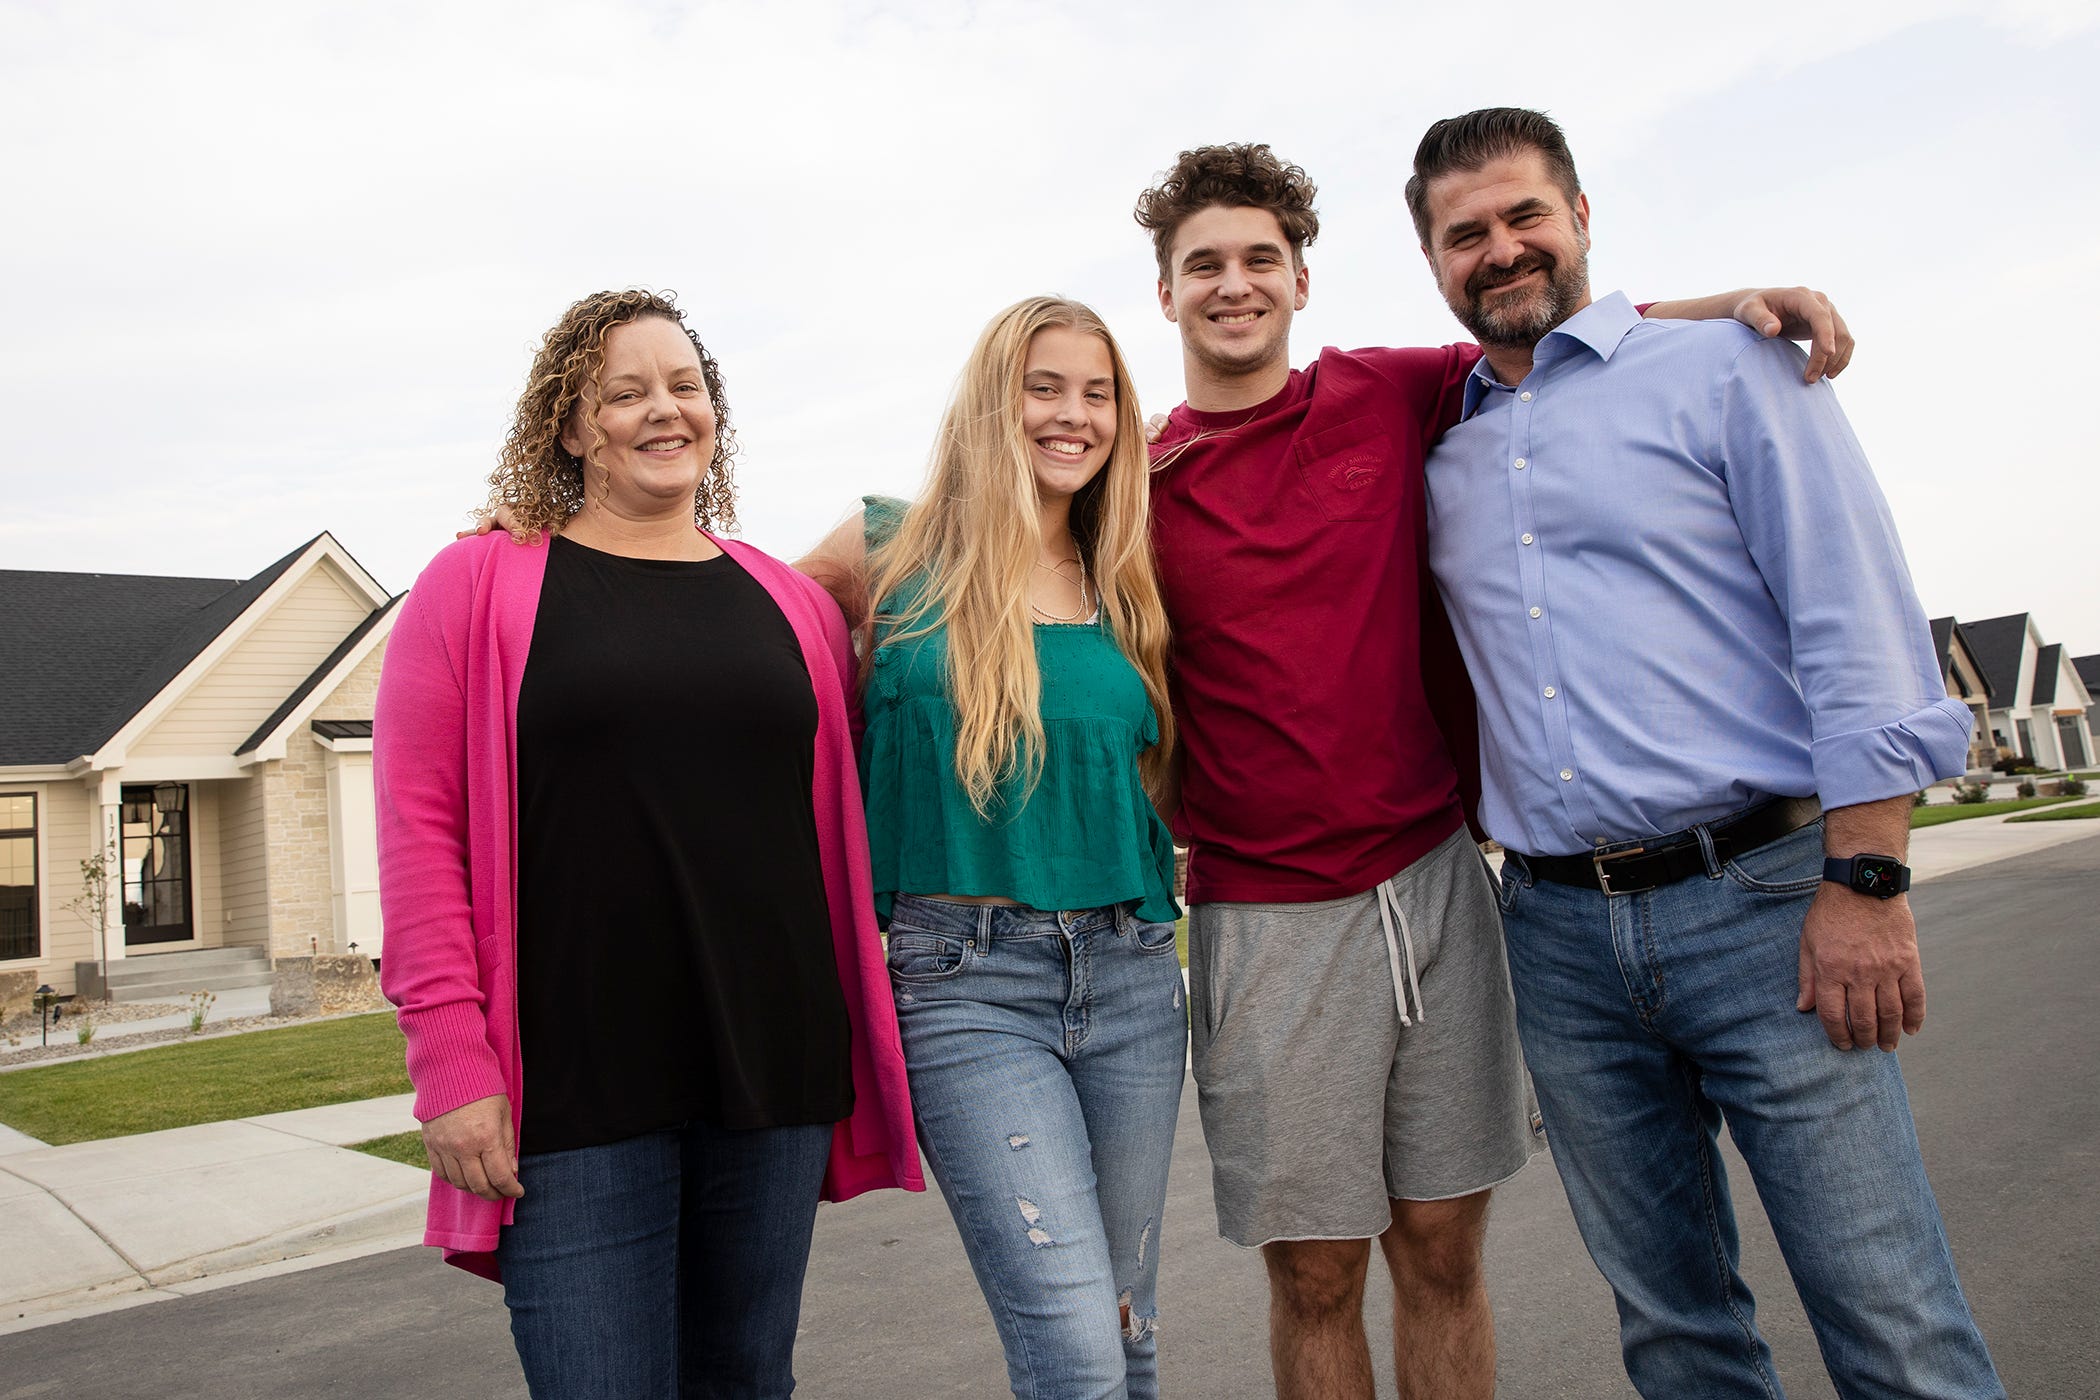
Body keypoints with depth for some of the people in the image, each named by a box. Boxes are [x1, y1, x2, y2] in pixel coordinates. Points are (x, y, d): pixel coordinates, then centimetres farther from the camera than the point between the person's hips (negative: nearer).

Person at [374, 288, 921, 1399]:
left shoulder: (791, 601, 10)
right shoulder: (477, 587, 1)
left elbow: (841, 827, 12)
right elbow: (419, 830, -4)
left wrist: (869, 1040, 8)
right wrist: (451, 1061, -11)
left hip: (776, 1069, 4)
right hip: (571, 1086, -3)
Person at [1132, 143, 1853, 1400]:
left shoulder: (1394, 397, 5)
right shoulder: (1135, 482, 2)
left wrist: (1734, 304, 5)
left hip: (1435, 881, 2)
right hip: (1267, 918, -2)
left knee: (1443, 1250, 12)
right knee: (1315, 1274, 5)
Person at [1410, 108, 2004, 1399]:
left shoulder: (1726, 369, 2)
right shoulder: (1442, 459, 14)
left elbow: (1860, 625, -5)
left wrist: (1866, 881, -12)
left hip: (1756, 899, -3)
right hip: (1559, 932, 4)